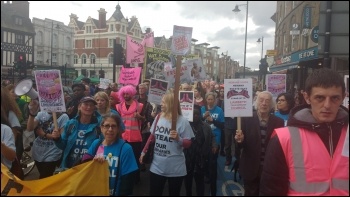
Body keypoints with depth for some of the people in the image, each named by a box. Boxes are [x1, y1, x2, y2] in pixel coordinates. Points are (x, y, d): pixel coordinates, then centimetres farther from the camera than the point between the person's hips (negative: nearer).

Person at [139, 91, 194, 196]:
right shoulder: (158, 117, -1)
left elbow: (188, 144, -9)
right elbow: (152, 136, 12)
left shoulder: (182, 121, -13)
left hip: (175, 169, -3)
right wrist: (144, 151, 14)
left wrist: (178, 139, -27)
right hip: (156, 167, 4)